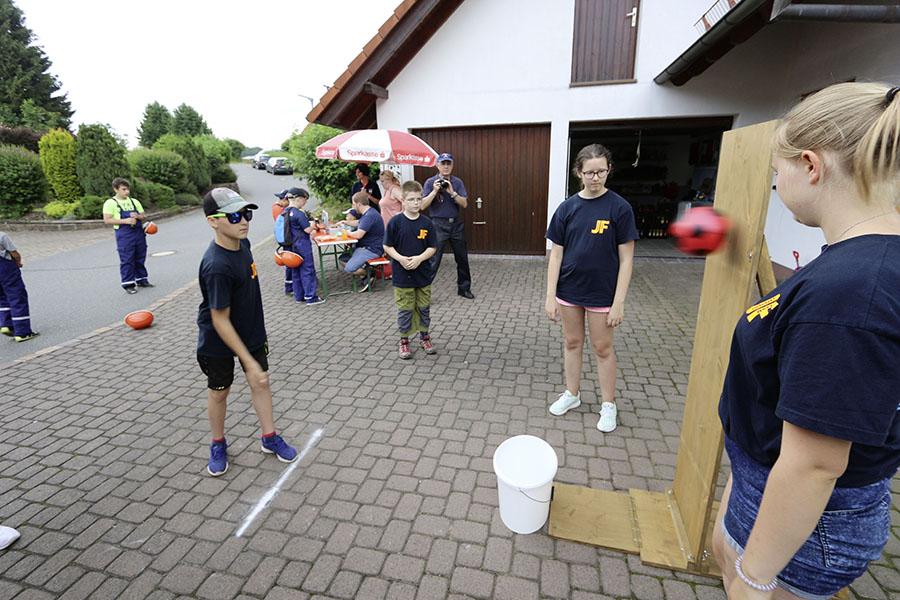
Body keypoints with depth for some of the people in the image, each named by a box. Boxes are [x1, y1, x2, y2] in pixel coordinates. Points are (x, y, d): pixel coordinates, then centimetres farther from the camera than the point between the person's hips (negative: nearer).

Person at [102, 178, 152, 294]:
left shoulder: (134, 201, 13)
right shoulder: (110, 203, -3)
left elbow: (143, 216, 16)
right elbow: (107, 220, -9)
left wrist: (137, 216, -7)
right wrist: (125, 221, -19)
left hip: (139, 233, 5)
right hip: (124, 235, -5)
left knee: (140, 258, 13)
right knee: (127, 260, -3)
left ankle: (141, 280, 25)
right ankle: (128, 284, 4)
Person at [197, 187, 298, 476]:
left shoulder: (242, 242, -9)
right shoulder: (216, 266, -32)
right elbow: (220, 320, -28)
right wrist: (249, 362, -27)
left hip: (251, 331, 6)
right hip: (219, 341, -6)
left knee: (261, 382, 13)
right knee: (219, 391, 14)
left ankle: (269, 437, 30)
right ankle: (218, 444, 37)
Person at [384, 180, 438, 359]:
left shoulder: (426, 223, -2)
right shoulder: (395, 222, -8)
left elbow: (433, 248, 0)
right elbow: (387, 246, -3)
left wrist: (419, 258, -17)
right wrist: (400, 258, -18)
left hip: (423, 274, 2)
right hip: (402, 275, -2)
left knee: (424, 307, 14)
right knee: (405, 309, 7)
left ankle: (424, 336, 33)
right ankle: (404, 340, 23)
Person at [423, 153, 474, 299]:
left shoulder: (457, 182, 5)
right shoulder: (431, 182, -3)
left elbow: (464, 204, -4)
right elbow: (423, 205, -9)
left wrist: (452, 192, -16)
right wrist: (434, 191, -19)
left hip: (456, 224, 4)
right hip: (438, 225, -4)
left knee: (462, 258, 13)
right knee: (433, 260, -8)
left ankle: (464, 288, 29)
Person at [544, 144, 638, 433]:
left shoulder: (619, 207, -10)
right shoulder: (567, 208, -2)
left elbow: (626, 259, -9)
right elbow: (556, 254, -1)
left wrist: (619, 302, -12)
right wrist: (550, 296, -5)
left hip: (602, 292, -3)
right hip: (569, 290, 3)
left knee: (603, 347, 10)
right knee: (572, 342, 16)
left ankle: (608, 404, 29)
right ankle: (572, 393, 35)